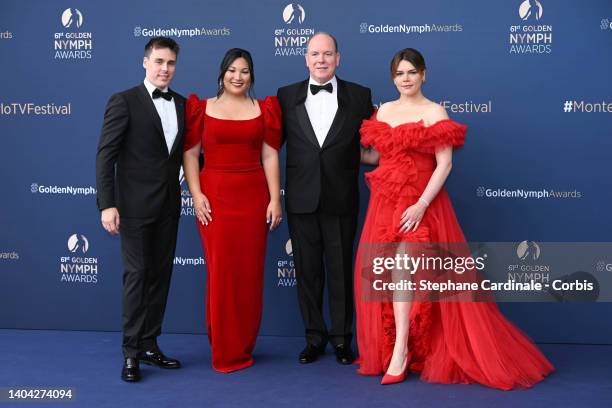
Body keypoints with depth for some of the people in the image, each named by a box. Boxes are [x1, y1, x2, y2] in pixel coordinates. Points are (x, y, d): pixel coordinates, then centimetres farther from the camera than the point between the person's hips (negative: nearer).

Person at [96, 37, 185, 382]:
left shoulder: (182, 104, 10)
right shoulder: (124, 102, -7)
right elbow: (105, 156, -10)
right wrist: (107, 205, -16)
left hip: (169, 205, 6)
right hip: (135, 205, -5)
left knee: (161, 274, 10)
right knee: (137, 274, -2)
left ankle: (149, 345, 22)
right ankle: (132, 353, 9)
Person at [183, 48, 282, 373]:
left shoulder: (263, 110, 8)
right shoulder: (203, 108, 6)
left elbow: (270, 157, 4)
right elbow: (190, 154, 3)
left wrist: (275, 199, -2)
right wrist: (196, 194, -8)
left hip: (253, 197, 1)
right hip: (214, 197, -1)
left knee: (250, 271, 5)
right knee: (220, 271, 0)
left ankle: (244, 346, 21)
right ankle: (224, 350, 13)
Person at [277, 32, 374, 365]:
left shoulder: (359, 96, 2)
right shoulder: (286, 96, 5)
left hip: (340, 200, -1)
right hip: (301, 199, 1)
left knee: (341, 270, 9)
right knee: (307, 270, 10)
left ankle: (342, 338, 23)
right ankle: (314, 337, 24)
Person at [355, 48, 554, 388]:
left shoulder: (435, 113, -4)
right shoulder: (384, 111, 12)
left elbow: (445, 164, -12)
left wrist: (421, 205, -19)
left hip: (420, 204, -5)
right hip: (384, 203, 6)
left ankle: (400, 354, -10)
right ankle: (385, 349, 18)